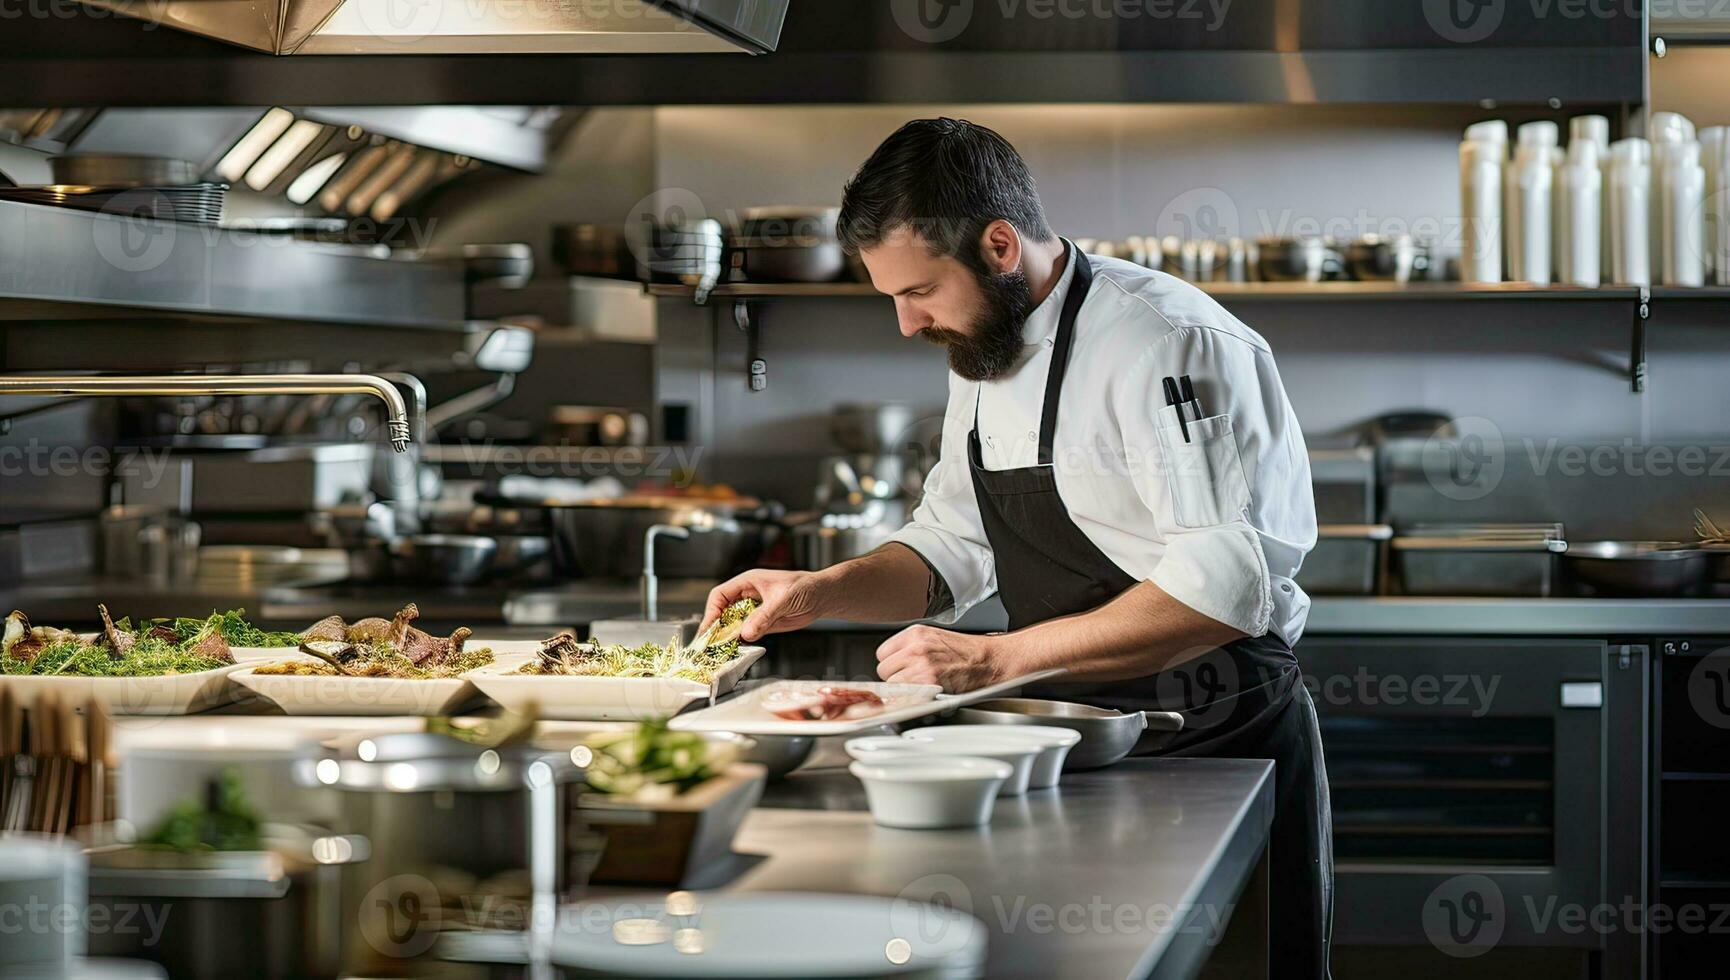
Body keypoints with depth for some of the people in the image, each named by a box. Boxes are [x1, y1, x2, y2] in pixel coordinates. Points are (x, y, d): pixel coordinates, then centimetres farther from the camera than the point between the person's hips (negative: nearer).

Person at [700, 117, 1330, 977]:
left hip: (1222, 753, -8)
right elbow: (953, 548, 20)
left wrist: (998, 659, -30)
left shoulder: (1169, 343, -21)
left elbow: (1224, 585, -29)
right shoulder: (986, 357, 9)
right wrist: (824, 591, 1)